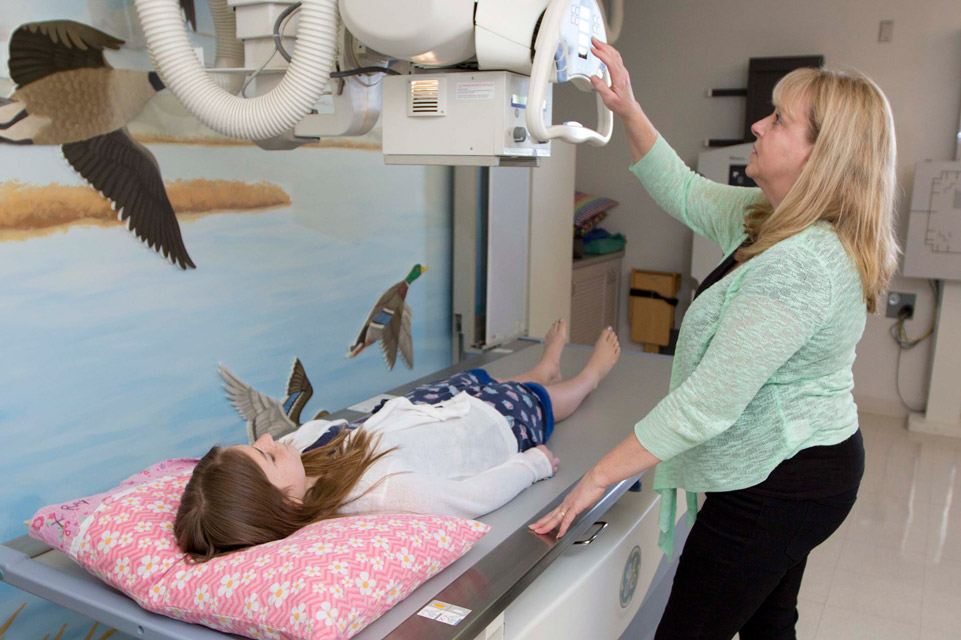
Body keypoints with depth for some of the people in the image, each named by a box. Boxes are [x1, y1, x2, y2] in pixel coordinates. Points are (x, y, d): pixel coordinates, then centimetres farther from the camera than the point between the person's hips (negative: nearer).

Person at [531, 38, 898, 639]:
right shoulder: (772, 218, 2)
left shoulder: (800, 265, -30)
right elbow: (685, 193, 14)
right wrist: (628, 109, 3)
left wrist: (598, 478, -25)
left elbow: (708, 400, -31)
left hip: (776, 487, -10)